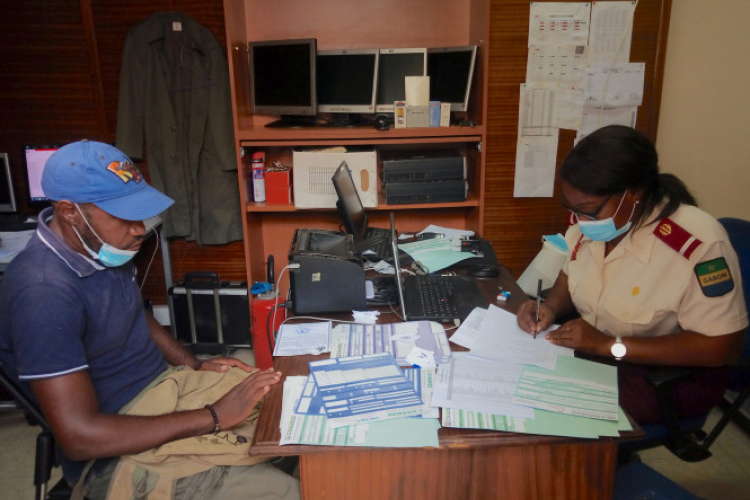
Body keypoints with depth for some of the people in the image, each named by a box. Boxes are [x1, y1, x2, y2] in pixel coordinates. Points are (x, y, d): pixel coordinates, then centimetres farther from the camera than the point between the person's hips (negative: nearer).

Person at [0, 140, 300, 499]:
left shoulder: (104, 246, -2)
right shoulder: (43, 291, -28)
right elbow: (80, 436, -29)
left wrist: (194, 365, 2)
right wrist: (214, 418, -27)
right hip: (118, 453, -8)